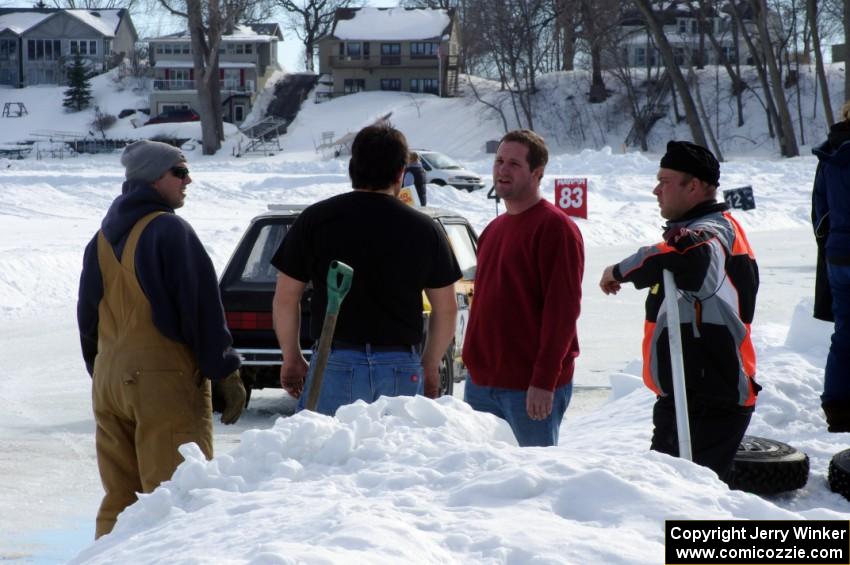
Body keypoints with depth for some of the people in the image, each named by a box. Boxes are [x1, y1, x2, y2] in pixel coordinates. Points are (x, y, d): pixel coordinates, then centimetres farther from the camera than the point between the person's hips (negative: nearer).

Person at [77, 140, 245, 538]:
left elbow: (87, 318, 19)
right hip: (165, 375, -8)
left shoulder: (101, 240, 14)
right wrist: (226, 372, -9)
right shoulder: (169, 230, -10)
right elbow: (202, 308, -13)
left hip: (109, 380, 8)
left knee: (119, 496, 12)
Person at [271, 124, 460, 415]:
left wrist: (292, 359, 15)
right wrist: (430, 367, 21)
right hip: (402, 368, 1)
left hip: (334, 362, -1)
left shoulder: (315, 219, 1)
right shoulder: (424, 229, 4)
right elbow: (446, 309, 9)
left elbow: (285, 299, 3)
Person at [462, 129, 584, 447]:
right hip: (481, 384, 8)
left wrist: (545, 381, -21)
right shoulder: (493, 230, 18)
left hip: (532, 388, -8)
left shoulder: (555, 227, -9)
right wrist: (472, 363, 16)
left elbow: (562, 309, -16)